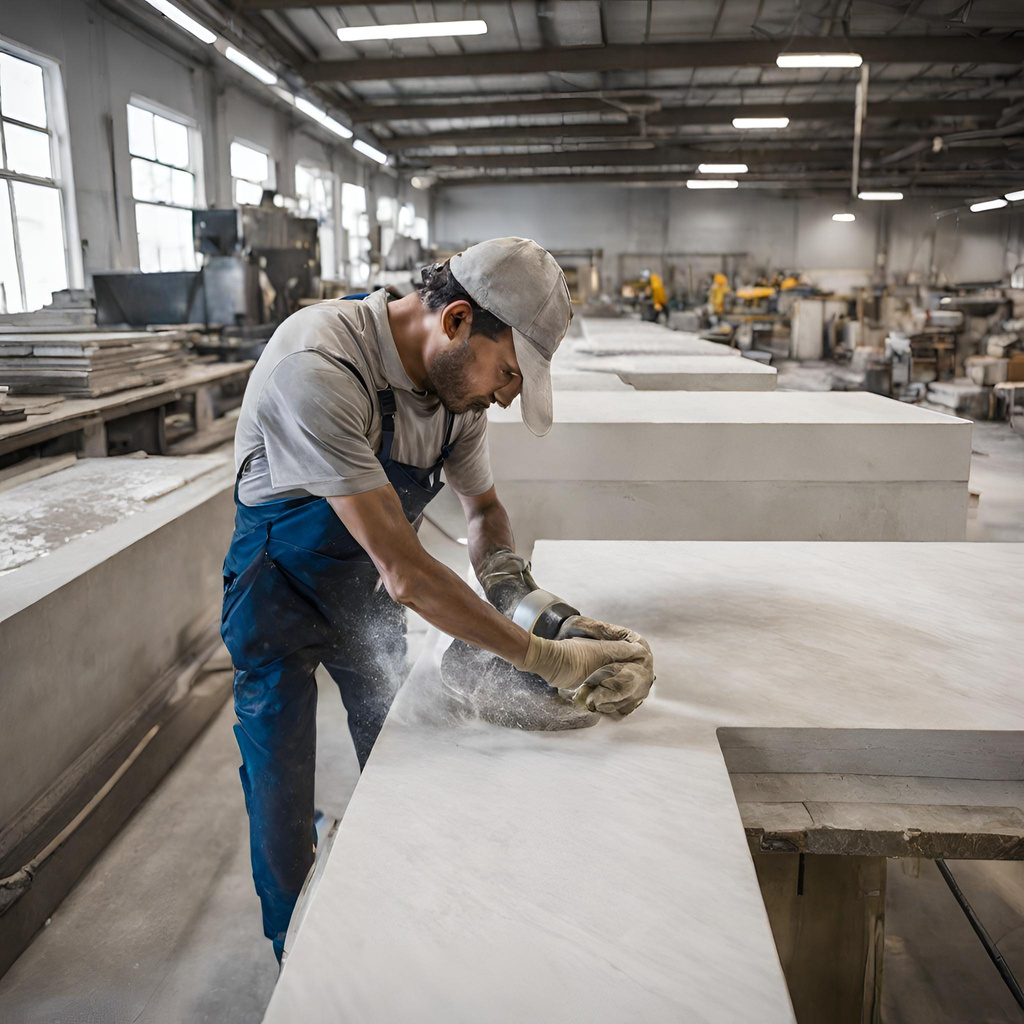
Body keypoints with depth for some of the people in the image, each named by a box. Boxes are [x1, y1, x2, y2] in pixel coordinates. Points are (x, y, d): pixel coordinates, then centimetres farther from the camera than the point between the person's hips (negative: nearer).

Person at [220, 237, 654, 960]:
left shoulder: (458, 378, -14)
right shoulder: (317, 367, -37)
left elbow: (483, 505, 3)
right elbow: (404, 571, -41)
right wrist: (545, 659, -39)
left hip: (368, 594, 6)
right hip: (281, 593, -5)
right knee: (283, 803, 6)